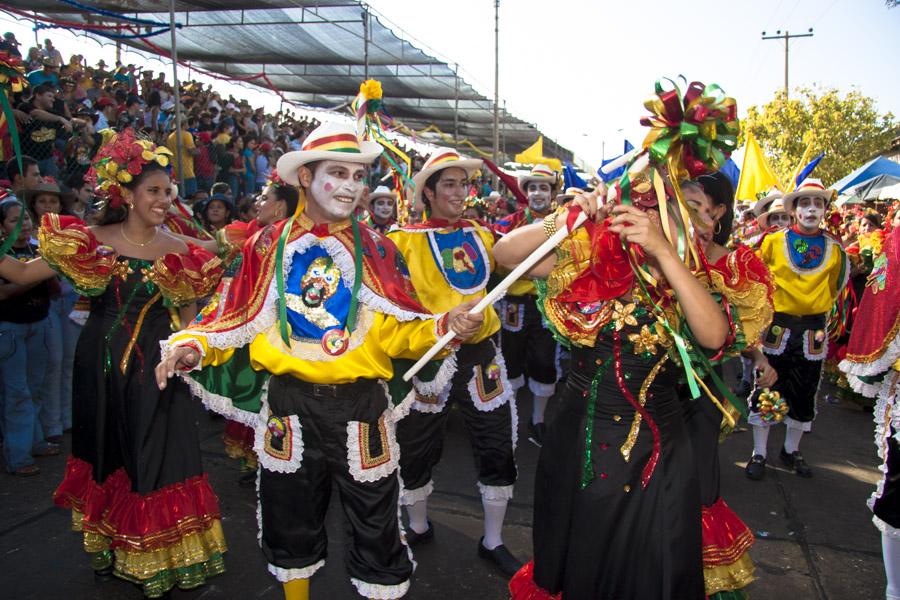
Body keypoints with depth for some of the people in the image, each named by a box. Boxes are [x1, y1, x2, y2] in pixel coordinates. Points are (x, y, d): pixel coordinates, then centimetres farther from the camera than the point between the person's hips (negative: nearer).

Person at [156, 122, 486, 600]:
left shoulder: (377, 251, 2)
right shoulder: (268, 247, 2)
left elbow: (400, 334, -2)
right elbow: (238, 322, 5)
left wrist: (446, 326, -20)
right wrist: (194, 347, -11)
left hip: (359, 407, 0)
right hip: (290, 406, 1)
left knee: (376, 529, 9)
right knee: (292, 525, 19)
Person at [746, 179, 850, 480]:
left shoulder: (835, 248, 3)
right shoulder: (774, 241, -3)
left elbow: (835, 287, 15)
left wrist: (823, 318, 10)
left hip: (813, 331, 2)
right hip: (777, 327, -2)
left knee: (805, 395, 12)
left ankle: (791, 450, 31)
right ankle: (758, 454, 16)